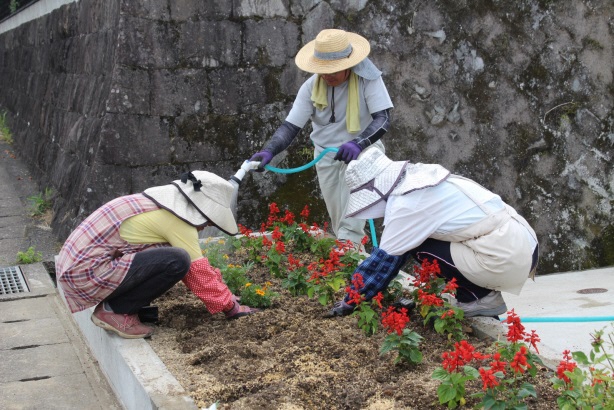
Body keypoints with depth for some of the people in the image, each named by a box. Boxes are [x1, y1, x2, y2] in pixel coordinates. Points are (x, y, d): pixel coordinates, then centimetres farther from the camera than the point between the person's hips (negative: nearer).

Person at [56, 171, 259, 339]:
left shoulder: (163, 203, 13)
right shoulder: (175, 220, -15)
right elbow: (200, 273, -10)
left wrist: (224, 294, 20)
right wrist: (231, 308, 2)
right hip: (87, 272, -10)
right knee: (177, 261, -19)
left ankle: (113, 303, 10)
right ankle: (116, 310, -6)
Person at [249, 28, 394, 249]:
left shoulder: (368, 78, -21)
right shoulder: (311, 86, -13)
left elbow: (383, 119, -25)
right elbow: (290, 126, -14)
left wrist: (358, 143, -44)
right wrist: (268, 151, -33)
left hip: (361, 152, -4)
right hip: (326, 155, 4)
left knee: (351, 223, -21)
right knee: (338, 221, 12)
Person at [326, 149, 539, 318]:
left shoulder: (406, 203, -14)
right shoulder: (421, 177, 13)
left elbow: (384, 259, -7)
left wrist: (349, 302, 4)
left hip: (506, 259, -9)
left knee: (417, 246, -2)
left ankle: (480, 298, 1)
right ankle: (483, 294, 11)